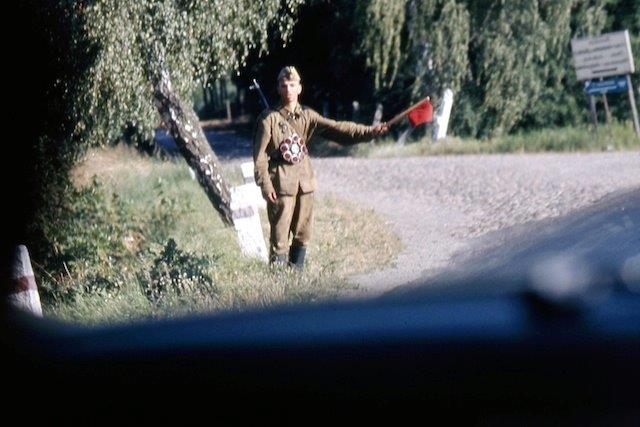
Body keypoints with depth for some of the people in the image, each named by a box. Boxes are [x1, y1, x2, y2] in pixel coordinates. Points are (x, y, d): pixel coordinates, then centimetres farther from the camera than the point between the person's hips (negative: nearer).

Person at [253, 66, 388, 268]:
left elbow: (336, 129, 3)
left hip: (304, 181, 5)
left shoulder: (307, 116, 8)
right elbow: (260, 155, -7)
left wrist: (369, 131, -6)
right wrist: (265, 185, -13)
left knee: (303, 233, 11)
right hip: (281, 184, -5)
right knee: (280, 236, -5)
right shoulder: (269, 118, -5)